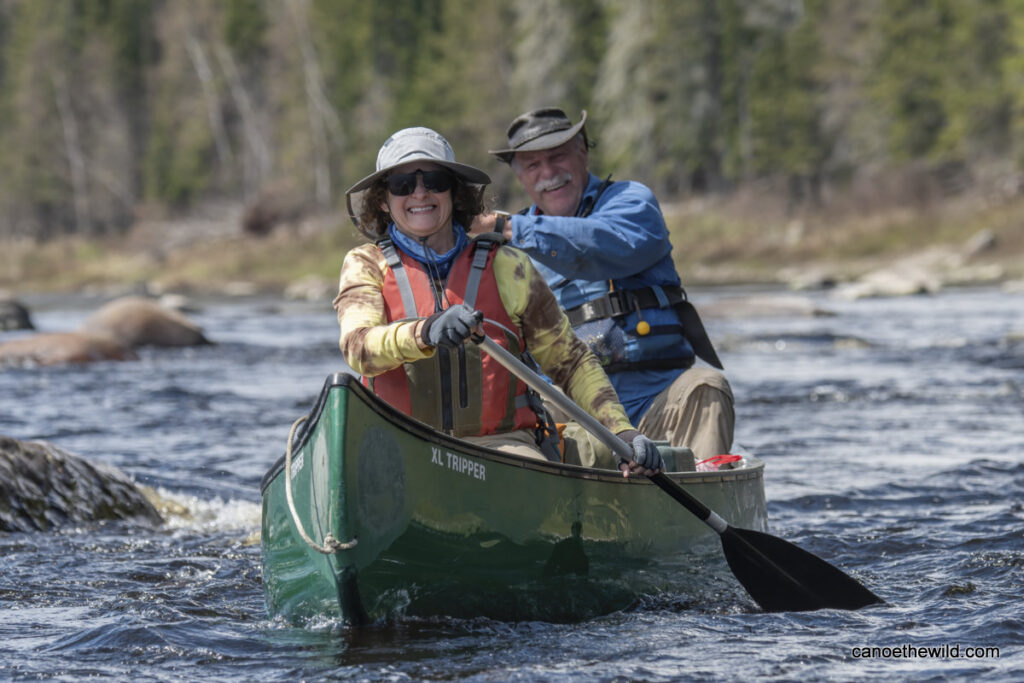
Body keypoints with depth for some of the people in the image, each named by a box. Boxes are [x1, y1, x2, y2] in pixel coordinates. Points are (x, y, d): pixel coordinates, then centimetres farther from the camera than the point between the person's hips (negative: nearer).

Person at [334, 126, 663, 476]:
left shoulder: (506, 267, 13)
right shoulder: (366, 266, 10)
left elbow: (570, 361, 16)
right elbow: (358, 347, -11)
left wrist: (622, 431, 1)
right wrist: (427, 332, -32)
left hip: (501, 443, 0)